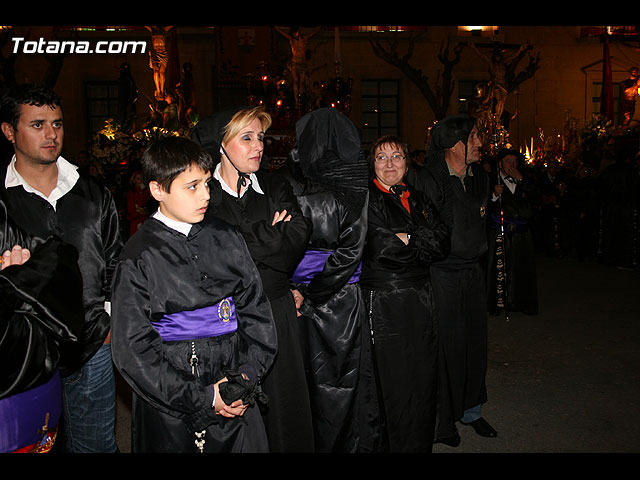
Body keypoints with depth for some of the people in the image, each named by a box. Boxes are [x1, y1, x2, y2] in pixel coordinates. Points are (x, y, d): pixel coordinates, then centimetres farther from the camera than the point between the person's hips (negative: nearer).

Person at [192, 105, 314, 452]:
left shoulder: (276, 187, 9)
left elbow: (298, 239, -6)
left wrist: (245, 243, -13)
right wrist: (269, 234, -10)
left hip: (277, 314, 3)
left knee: (282, 407, 10)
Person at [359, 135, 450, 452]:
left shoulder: (419, 200, 15)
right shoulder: (366, 200, -4)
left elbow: (443, 244, 4)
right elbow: (379, 250, -17)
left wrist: (406, 240, -9)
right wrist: (422, 243, -3)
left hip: (421, 300, 6)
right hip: (384, 304, -5)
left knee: (424, 379, 11)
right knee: (394, 382, 1)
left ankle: (423, 443, 27)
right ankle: (396, 445, 18)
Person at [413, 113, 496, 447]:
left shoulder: (479, 177, 8)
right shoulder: (429, 180, -15)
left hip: (473, 270, 7)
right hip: (442, 273, -7)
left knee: (474, 340, 14)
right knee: (446, 344, 3)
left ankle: (471, 409, 33)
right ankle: (443, 418, 21)